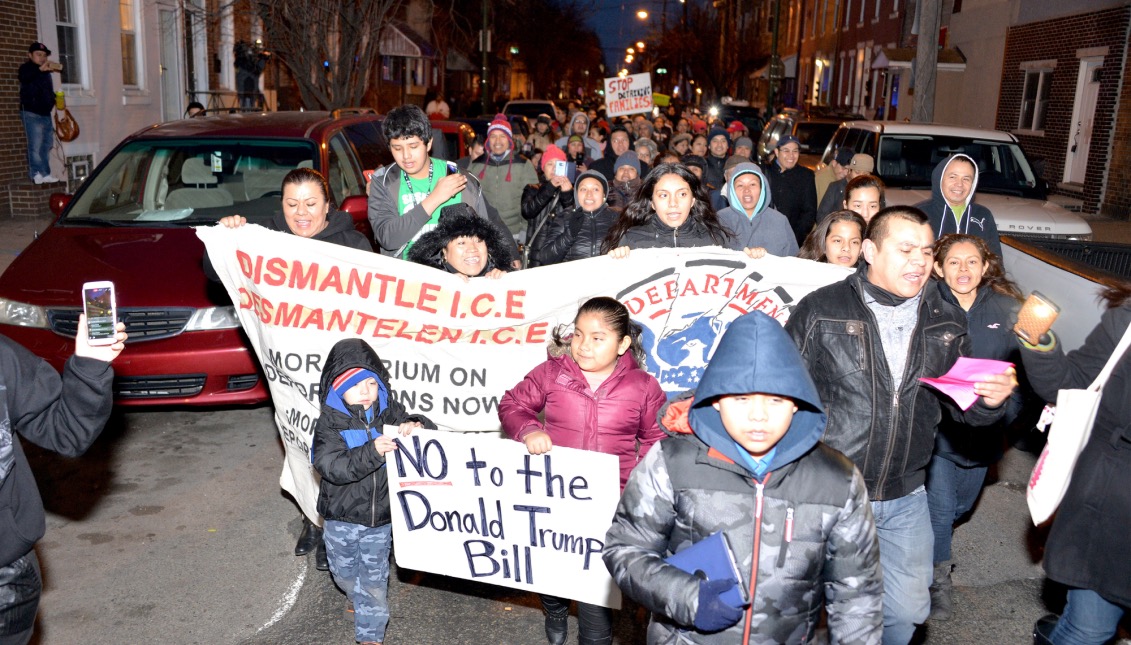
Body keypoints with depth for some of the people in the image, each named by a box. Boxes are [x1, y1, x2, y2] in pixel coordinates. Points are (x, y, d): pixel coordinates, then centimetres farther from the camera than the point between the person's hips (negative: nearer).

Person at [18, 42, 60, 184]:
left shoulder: (45, 71, 19)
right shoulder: (26, 68, -3)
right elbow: (24, 77, -26)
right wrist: (40, 69, -41)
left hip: (45, 113, 8)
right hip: (31, 113, -8)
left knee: (46, 145, 9)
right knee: (36, 145, -12)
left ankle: (45, 174, 14)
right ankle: (37, 174, -12)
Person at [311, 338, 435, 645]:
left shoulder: (389, 413, -8)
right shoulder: (330, 423, -15)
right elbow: (331, 467, -27)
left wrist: (416, 426, -27)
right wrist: (372, 452, -39)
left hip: (380, 516, 0)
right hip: (342, 517, 0)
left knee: (374, 578, 9)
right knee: (343, 571, 22)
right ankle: (357, 598, 53)